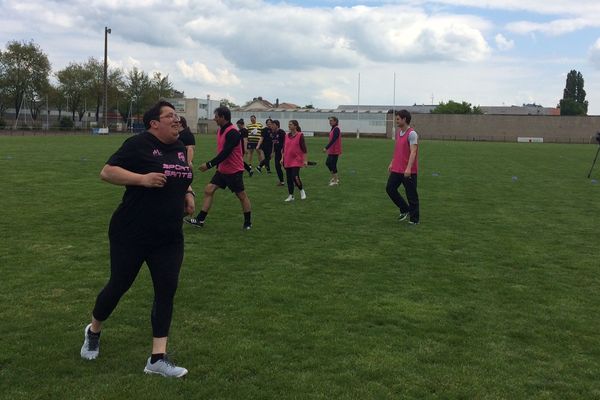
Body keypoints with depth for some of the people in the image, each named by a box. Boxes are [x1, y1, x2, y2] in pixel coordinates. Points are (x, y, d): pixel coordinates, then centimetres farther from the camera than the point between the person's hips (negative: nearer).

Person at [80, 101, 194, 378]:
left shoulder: (179, 147, 9)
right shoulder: (139, 144, -11)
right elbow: (106, 172, -14)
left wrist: (188, 193, 6)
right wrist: (142, 178, -26)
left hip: (169, 237, 6)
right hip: (132, 234, -6)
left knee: (167, 289, -2)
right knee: (119, 285, 7)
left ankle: (158, 358, 5)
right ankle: (94, 331, 38)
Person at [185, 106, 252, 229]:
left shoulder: (233, 133, -21)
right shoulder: (220, 130, 7)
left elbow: (225, 153, -26)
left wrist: (209, 165, -24)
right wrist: (217, 165, 17)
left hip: (234, 170, -9)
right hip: (222, 169, 9)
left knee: (241, 196, 5)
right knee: (208, 190, 1)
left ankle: (248, 222, 19)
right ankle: (200, 220, 3)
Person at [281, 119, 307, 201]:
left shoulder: (300, 135, -7)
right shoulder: (287, 136, 9)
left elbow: (304, 149, -7)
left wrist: (305, 160, -10)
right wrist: (282, 158, 10)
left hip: (296, 160, -5)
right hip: (287, 160, 6)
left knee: (295, 177, -14)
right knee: (289, 178, 6)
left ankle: (302, 190, 13)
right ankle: (291, 196, 15)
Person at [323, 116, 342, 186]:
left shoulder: (336, 129, -16)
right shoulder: (333, 129, 13)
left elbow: (333, 140, -24)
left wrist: (326, 148, -27)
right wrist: (327, 148, 19)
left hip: (335, 151, -10)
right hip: (331, 150, 10)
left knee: (333, 165, -4)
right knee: (328, 163, 14)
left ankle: (336, 180, 6)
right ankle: (334, 177, 26)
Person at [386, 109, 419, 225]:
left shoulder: (412, 134, -15)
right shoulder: (398, 132, 12)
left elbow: (413, 152, -24)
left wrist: (408, 168, -34)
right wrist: (392, 163, 21)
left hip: (409, 171, -8)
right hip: (396, 169, 8)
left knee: (411, 195, 1)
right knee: (390, 188, 7)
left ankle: (414, 219, 15)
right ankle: (405, 210, 23)